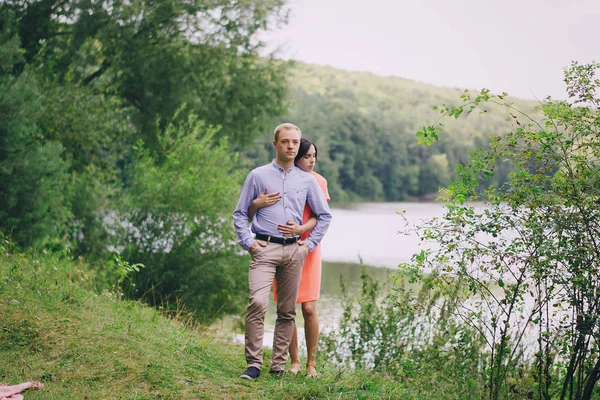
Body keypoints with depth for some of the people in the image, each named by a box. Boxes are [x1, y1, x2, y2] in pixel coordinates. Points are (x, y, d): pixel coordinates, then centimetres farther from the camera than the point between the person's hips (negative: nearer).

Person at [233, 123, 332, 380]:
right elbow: (240, 213, 10)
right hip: (265, 248, -3)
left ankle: (278, 365, 12)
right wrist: (248, 242, -1)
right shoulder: (258, 176, 7)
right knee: (257, 303, -20)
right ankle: (254, 364, -14)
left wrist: (310, 243, 10)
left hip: (294, 250, 3)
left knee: (287, 310, 4)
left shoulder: (307, 180, 13)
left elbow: (324, 216, 20)